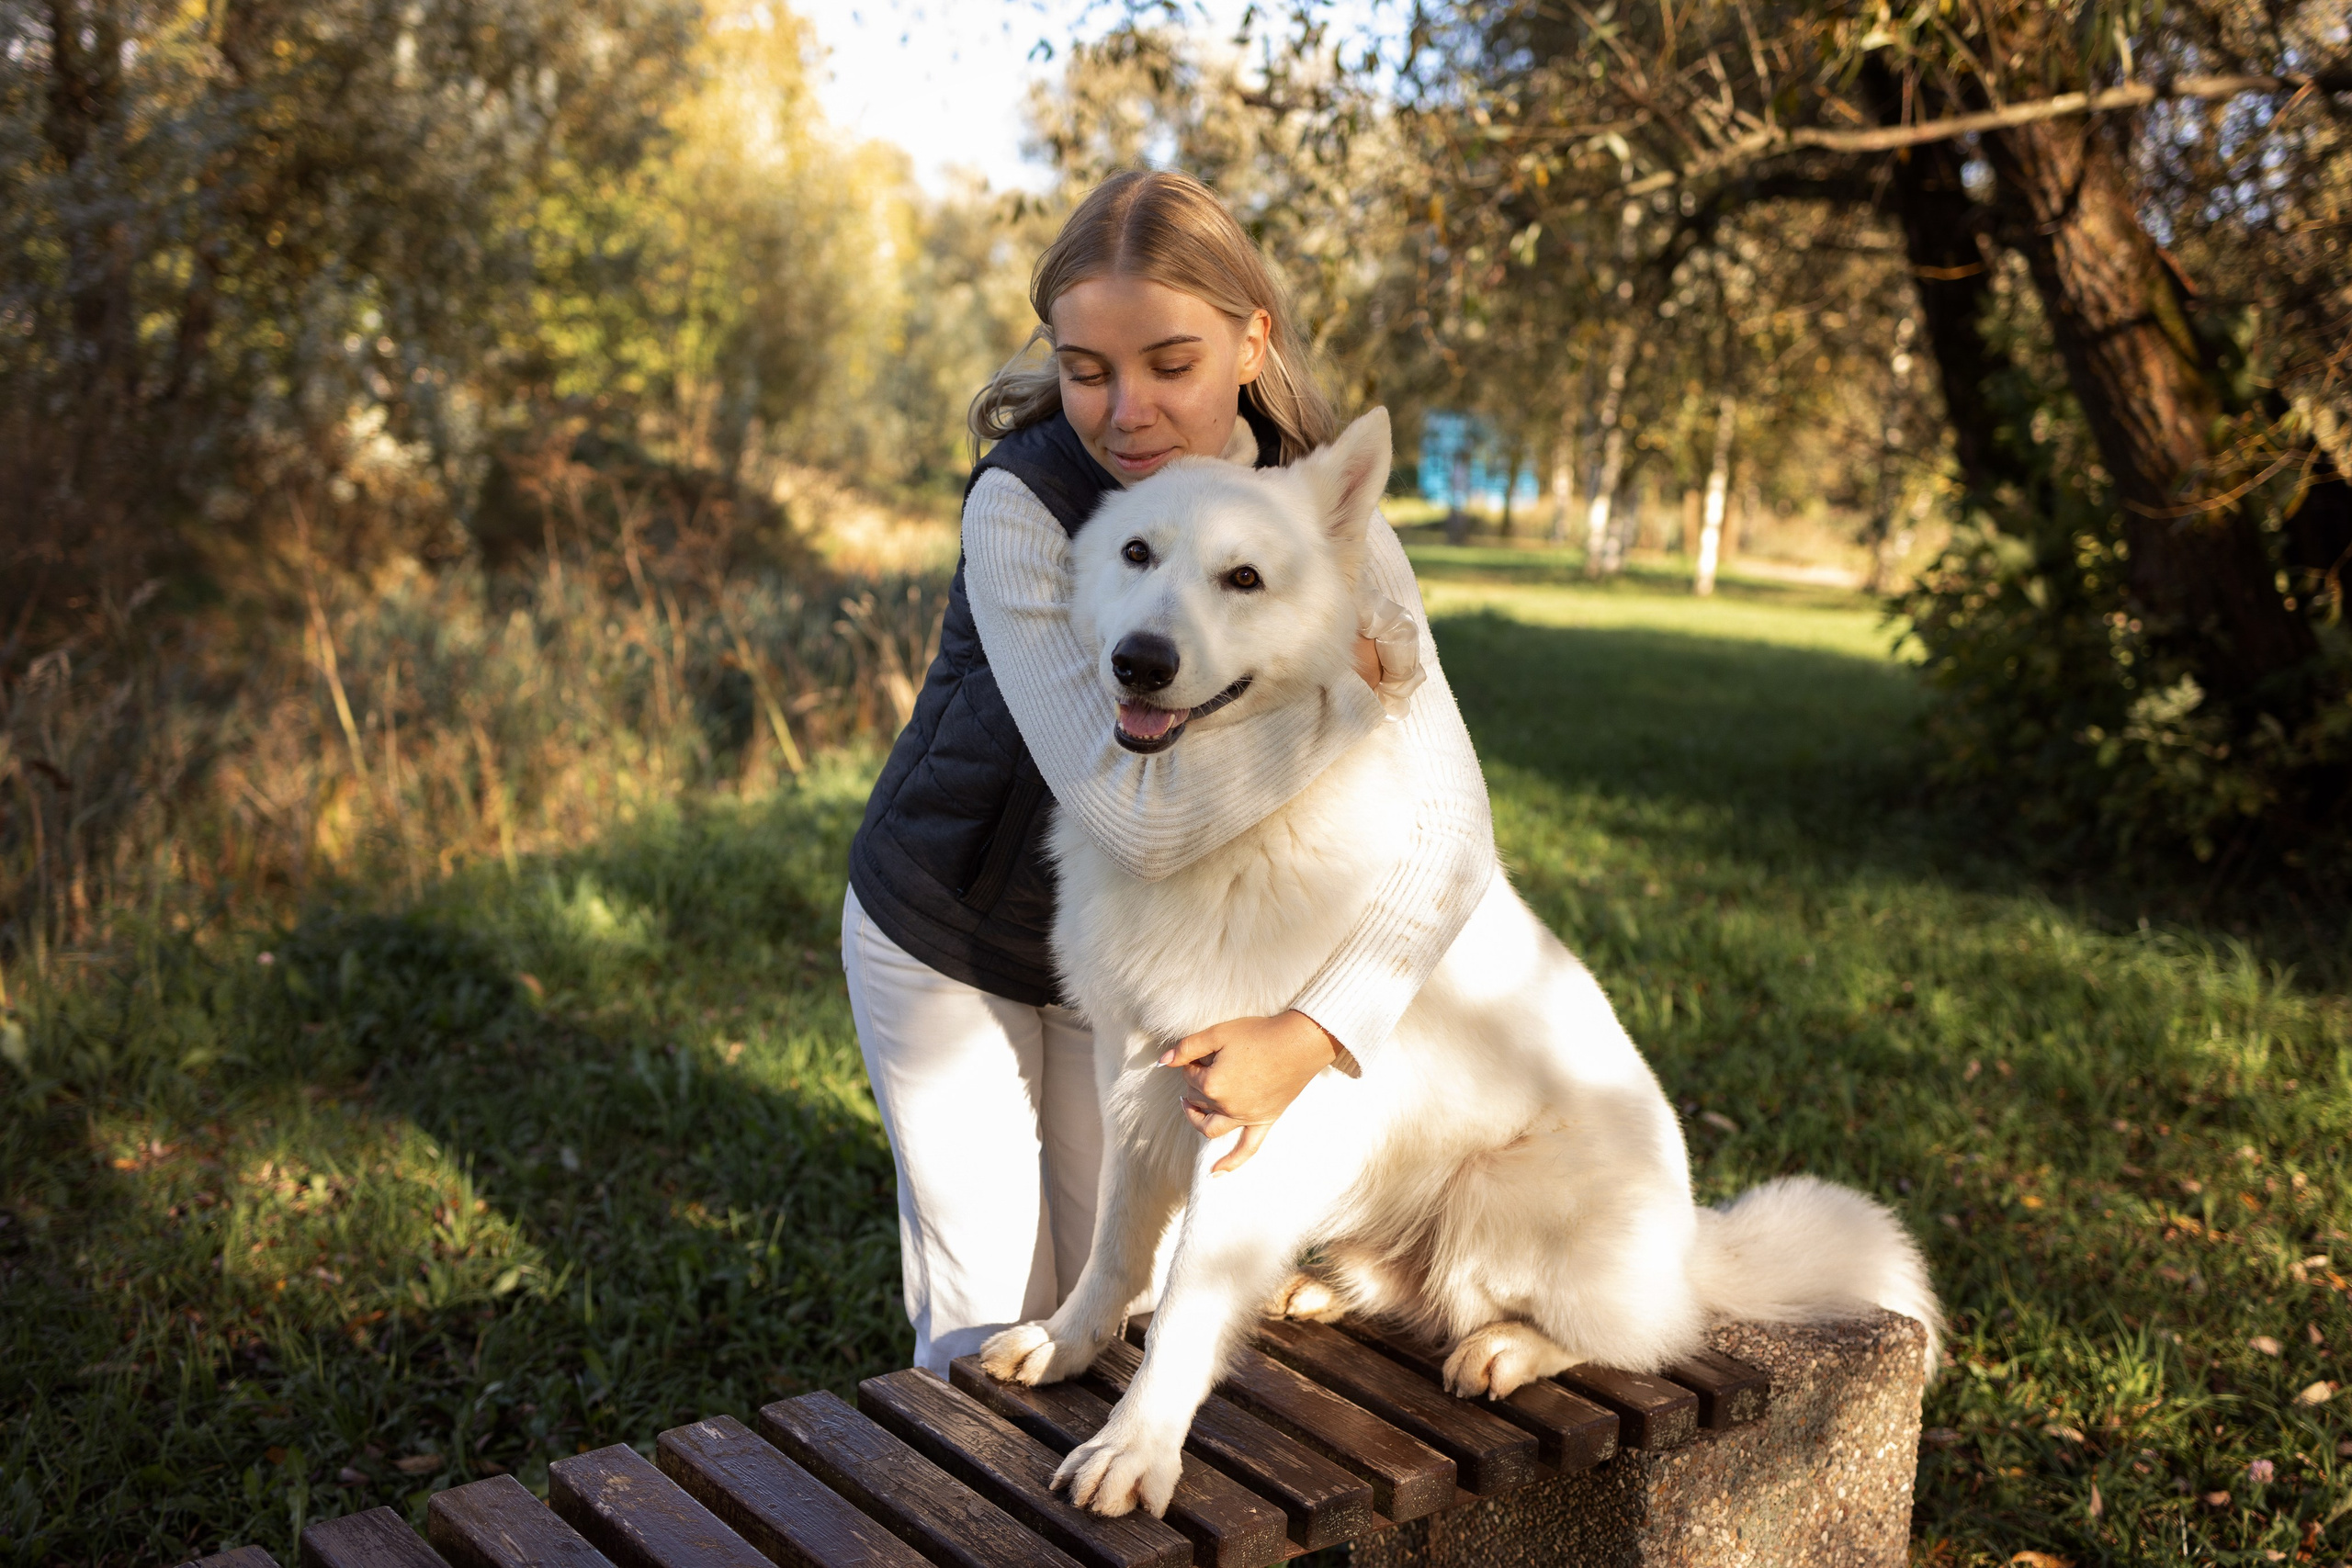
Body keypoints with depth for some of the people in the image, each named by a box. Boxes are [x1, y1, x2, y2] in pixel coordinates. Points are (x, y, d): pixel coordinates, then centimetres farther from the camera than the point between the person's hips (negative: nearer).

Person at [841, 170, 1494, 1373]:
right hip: (946, 941, -3)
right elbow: (1142, 817, -38)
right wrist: (1355, 683, -31)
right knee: (989, 1326, 6)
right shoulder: (1022, 505, -28)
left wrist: (1310, 1037, -32)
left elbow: (1451, 828, -21)